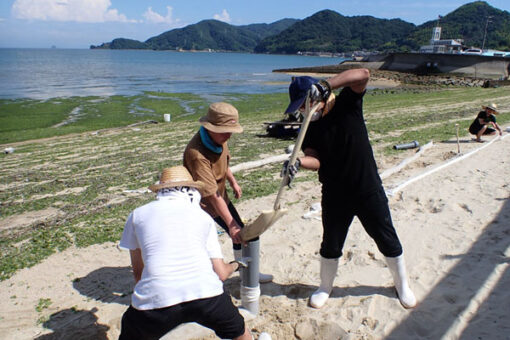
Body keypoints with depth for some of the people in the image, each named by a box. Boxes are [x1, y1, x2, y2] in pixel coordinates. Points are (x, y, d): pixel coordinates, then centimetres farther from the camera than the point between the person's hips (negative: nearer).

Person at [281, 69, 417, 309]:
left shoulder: (347, 104, -9)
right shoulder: (308, 129, -3)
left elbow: (363, 74, -25)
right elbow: (314, 160, -18)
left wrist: (325, 86, -35)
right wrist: (298, 162, -41)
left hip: (369, 190, -2)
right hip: (334, 196, 2)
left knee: (388, 241, 12)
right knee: (330, 245, 14)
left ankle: (402, 285, 37)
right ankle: (325, 288, 38)